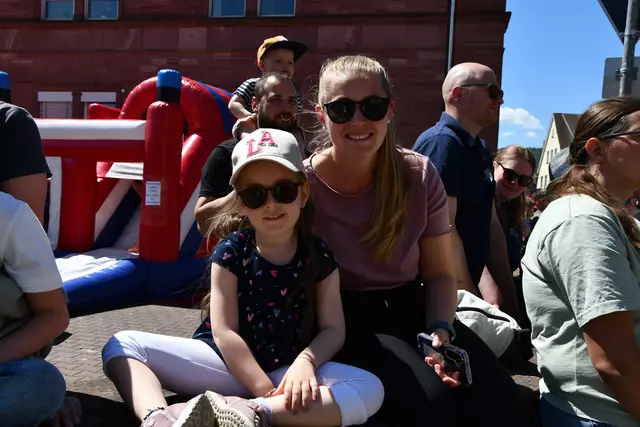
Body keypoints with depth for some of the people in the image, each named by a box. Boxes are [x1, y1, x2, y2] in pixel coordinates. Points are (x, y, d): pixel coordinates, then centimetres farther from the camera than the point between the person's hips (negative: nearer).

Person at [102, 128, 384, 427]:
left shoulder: (320, 257, -1)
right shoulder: (232, 251, -6)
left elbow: (333, 328, -3)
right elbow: (223, 332, -11)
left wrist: (306, 360, -24)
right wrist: (266, 390, -18)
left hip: (286, 370, 1)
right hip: (225, 363, 0)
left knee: (371, 389, -25)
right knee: (122, 345, -12)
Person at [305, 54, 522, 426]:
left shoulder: (420, 176, -5)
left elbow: (439, 274, 2)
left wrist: (440, 330, -15)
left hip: (411, 308, 4)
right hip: (343, 318, -3)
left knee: (497, 395, -17)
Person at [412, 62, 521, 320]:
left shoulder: (480, 150, 13)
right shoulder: (441, 142, -17)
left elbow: (490, 224, 13)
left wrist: (507, 294, 9)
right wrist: (471, 297, -18)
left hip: (471, 283, 9)